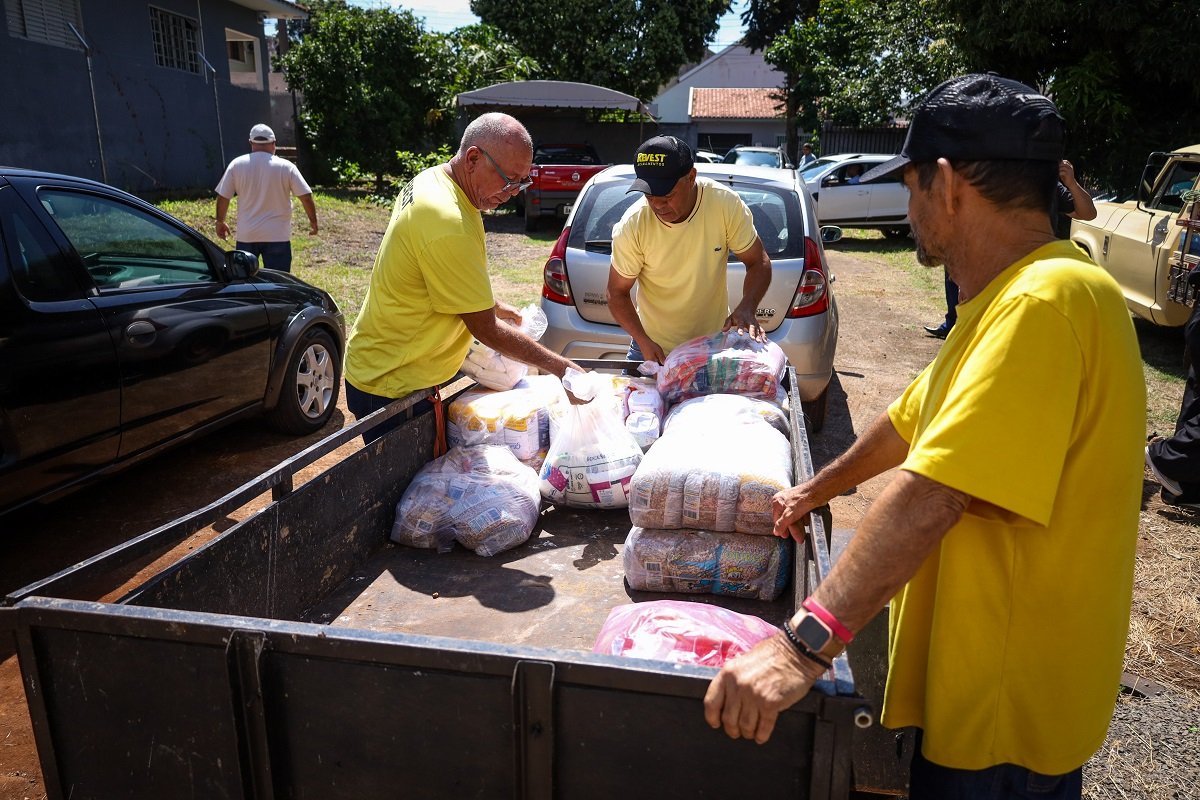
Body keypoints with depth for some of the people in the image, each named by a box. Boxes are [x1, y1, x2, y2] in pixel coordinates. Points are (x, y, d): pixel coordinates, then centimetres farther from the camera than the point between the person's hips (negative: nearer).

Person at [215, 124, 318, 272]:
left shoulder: (236, 165, 0)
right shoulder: (286, 167, -5)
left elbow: (222, 197, 2)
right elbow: (306, 197, -6)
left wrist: (220, 222, 17)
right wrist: (313, 221, 9)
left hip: (246, 236, 2)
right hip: (277, 237, -2)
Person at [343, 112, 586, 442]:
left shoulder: (430, 180, 1)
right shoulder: (448, 225, -30)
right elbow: (486, 329, -22)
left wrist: (492, 305, 12)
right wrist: (560, 367, -15)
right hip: (391, 388, -9)